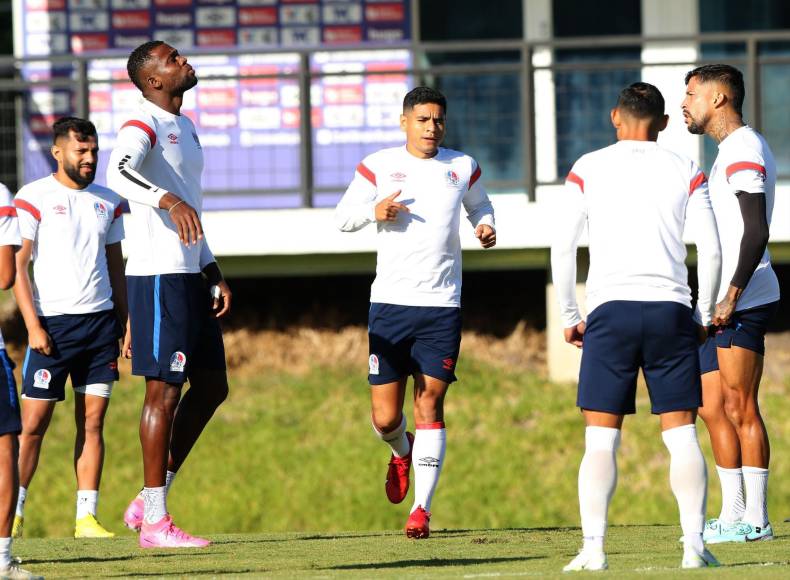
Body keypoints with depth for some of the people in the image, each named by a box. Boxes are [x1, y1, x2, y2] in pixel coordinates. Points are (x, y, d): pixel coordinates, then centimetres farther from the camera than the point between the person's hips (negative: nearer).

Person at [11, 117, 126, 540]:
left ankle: (86, 516, 2)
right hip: (53, 323, -4)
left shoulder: (107, 202, 14)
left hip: (101, 322, 4)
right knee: (34, 422, -5)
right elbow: (18, 266, -5)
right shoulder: (33, 199, -2)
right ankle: (13, 512, 4)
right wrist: (33, 326, -12)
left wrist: (124, 324, 13)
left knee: (92, 422, 1)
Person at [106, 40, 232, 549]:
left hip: (190, 276, 10)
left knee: (212, 387, 11)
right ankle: (155, 523, -3)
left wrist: (214, 274, 22)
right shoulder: (144, 126, -11)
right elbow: (120, 172, -33)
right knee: (165, 391, -8)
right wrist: (169, 200, -48)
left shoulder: (185, 128, 20)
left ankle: (149, 502, 16)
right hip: (158, 276, -10)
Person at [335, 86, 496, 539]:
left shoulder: (463, 167, 8)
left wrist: (486, 228, 4)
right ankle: (403, 452, 35)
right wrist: (374, 211, -11)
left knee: (430, 403, -8)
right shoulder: (378, 166, 4)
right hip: (390, 302, 0)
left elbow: (480, 206, 27)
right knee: (385, 417, -2)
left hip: (442, 306, 0)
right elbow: (343, 217, 10)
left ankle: (421, 509, -7)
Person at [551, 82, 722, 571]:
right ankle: (695, 545, -6)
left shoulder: (586, 170, 7)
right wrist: (704, 316, 13)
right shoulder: (686, 172, 9)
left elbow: (562, 250, 2)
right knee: (681, 433, 3)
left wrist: (570, 318, 10)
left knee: (601, 438, 0)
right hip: (671, 309, 1)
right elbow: (712, 251, 2)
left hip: (610, 310, -1)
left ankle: (593, 547, -10)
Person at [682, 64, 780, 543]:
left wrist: (732, 295, -24)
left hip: (744, 301, -10)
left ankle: (755, 519, -8)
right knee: (713, 407, 11)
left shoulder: (745, 150, -12)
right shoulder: (731, 150, 20)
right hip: (722, 303, 10)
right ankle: (732, 516, 14)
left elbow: (756, 232, -20)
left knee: (740, 407, -9)